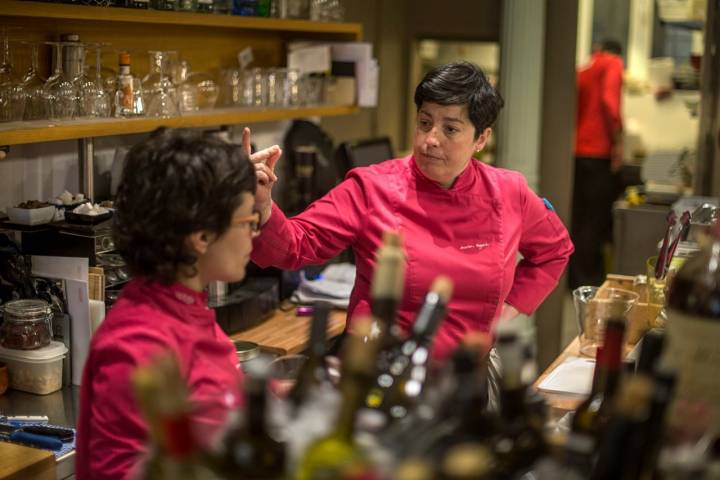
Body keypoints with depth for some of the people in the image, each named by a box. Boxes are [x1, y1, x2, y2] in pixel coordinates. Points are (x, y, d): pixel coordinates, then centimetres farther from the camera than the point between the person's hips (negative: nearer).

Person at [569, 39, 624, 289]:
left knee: (577, 216, 12)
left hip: (575, 151, 7)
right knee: (597, 219, -2)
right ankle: (588, 278, -2)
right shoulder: (613, 64, 0)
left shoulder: (583, 70, 19)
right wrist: (617, 141, -13)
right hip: (598, 152, -7)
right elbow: (609, 100, -16)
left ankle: (573, 276, 17)